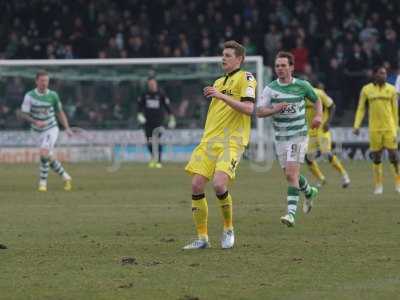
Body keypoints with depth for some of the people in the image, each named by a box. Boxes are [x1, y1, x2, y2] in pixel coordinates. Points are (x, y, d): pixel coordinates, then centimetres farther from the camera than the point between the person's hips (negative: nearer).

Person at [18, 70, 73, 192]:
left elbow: (60, 112, 9)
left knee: (44, 153, -22)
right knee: (49, 158, 9)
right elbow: (23, 114, -12)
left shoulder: (53, 95, -5)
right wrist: (35, 121, -29)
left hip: (51, 129, -2)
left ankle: (43, 182, -12)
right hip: (40, 132, 2)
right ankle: (66, 178, 30)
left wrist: (67, 128, 2)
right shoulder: (29, 96, -9)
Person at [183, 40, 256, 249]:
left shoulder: (245, 78, -2)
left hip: (231, 142, -7)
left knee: (219, 184, -24)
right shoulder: (219, 82, 22)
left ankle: (228, 228, 0)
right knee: (196, 185, -5)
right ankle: (202, 238, 3)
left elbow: (248, 108, -17)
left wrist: (222, 97, -20)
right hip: (209, 140, 7)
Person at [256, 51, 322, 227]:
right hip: (280, 138, 4)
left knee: (291, 174, -16)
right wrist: (274, 109, -23)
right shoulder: (270, 89, 0)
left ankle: (291, 213, -18)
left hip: (298, 135, -4)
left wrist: (318, 116, -5)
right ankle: (309, 192, 43)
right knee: (289, 175, 14)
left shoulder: (302, 86, -3)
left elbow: (316, 100, 14)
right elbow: (259, 112, -5)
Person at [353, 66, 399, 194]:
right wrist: (356, 125, -3)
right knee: (376, 157, 3)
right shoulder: (366, 90, 3)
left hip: (389, 128, 0)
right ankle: (378, 185, 12)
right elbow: (361, 109, 7)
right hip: (374, 129, 0)